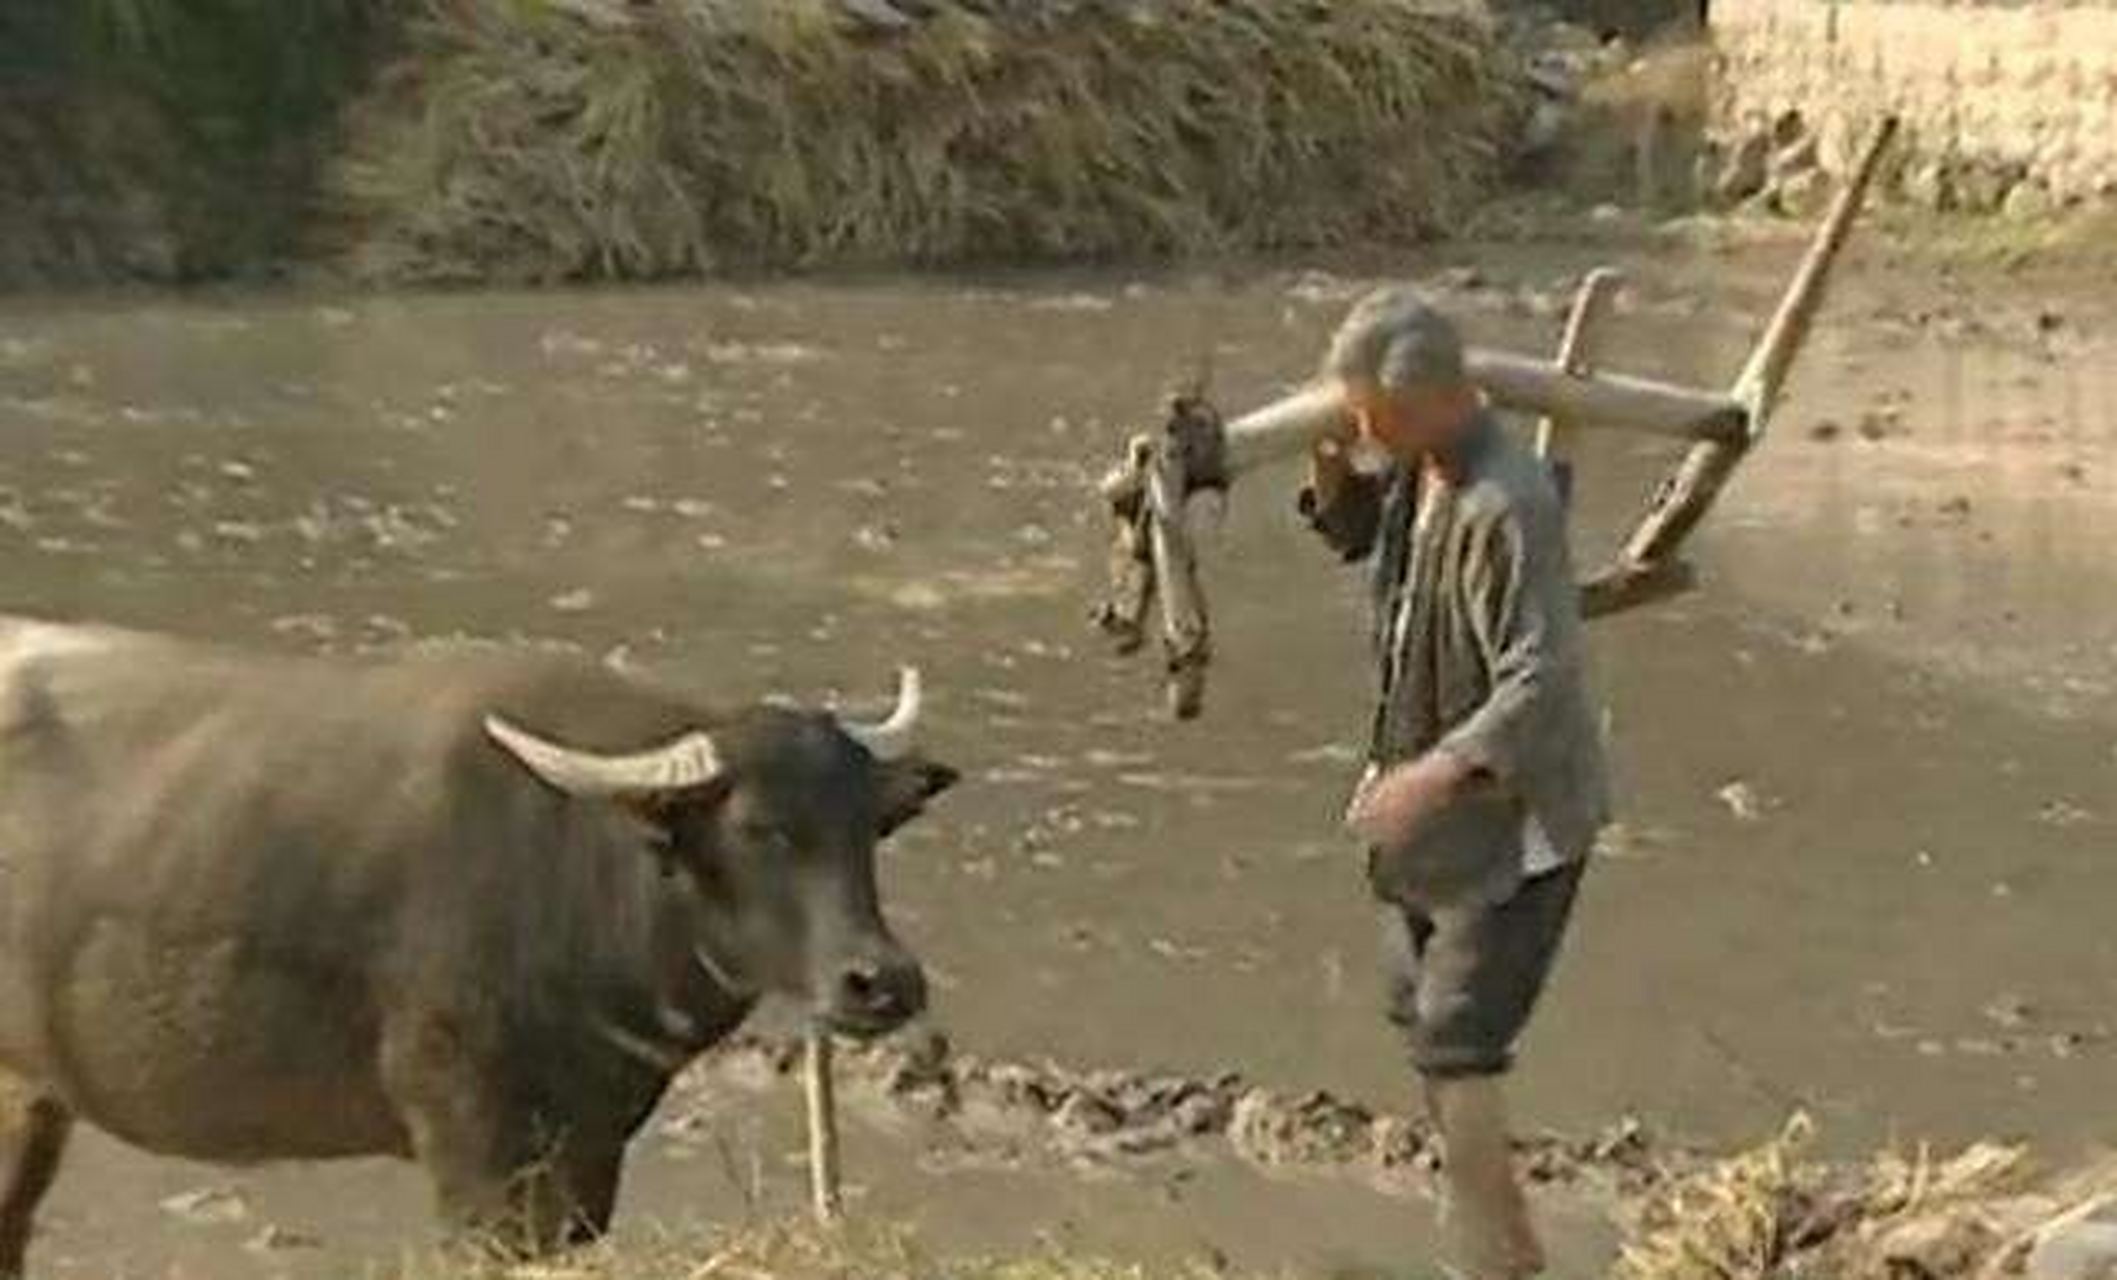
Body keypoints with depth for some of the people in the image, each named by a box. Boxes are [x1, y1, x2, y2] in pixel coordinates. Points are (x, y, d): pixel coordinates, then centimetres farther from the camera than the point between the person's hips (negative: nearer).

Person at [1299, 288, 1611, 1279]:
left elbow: (1540, 680, -32)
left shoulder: (1506, 510, -28)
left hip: (1513, 815, -10)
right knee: (1420, 1014, 20)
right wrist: (1334, 471, 0)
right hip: (1443, 813, 10)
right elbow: (1354, 531, 22)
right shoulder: (1418, 467, 1)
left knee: (1455, 1042, -12)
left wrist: (1439, 773, -42)